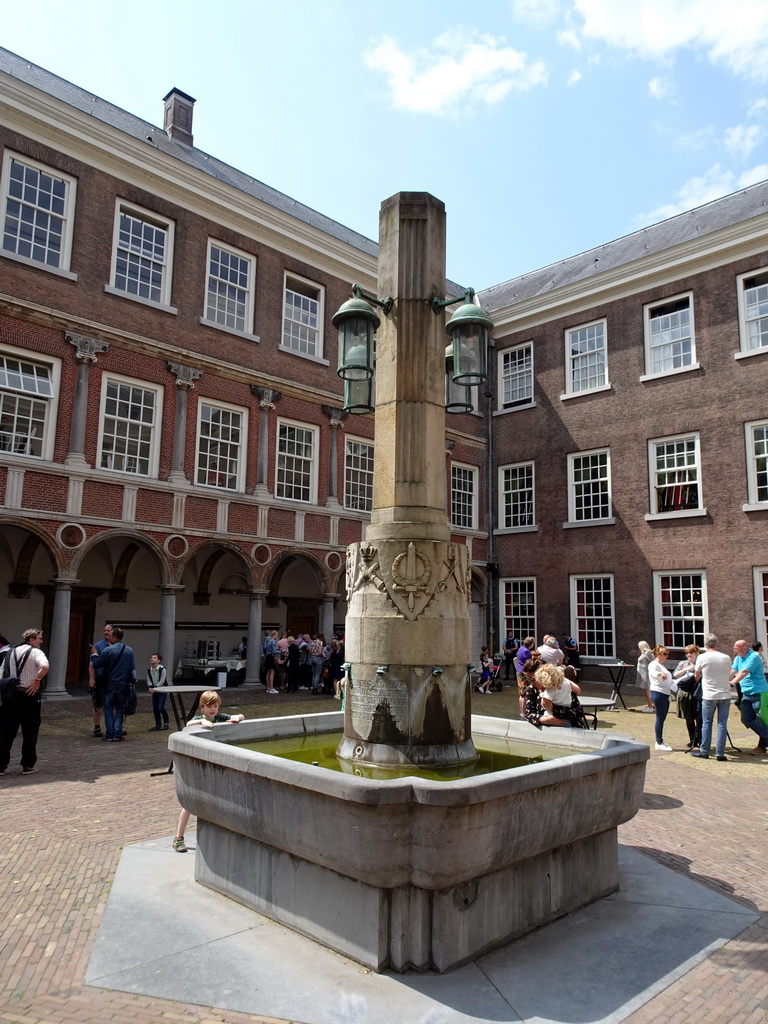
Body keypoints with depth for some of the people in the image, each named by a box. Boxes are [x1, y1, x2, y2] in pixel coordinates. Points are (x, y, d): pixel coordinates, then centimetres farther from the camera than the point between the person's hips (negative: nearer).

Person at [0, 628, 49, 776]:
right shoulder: (35, 652, -7)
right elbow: (45, 666, -28)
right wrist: (37, 680, -15)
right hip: (29, 695, -5)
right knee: (30, 732, 5)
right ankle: (28, 765, 10)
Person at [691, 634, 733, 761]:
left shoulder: (702, 657, -7)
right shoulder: (726, 658, 0)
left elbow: (697, 676, 7)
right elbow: (728, 676, 13)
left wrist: (696, 682, 29)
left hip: (709, 696, -2)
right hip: (725, 695, 2)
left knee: (706, 723, 8)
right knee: (722, 724, 5)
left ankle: (704, 751, 13)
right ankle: (720, 753, 5)